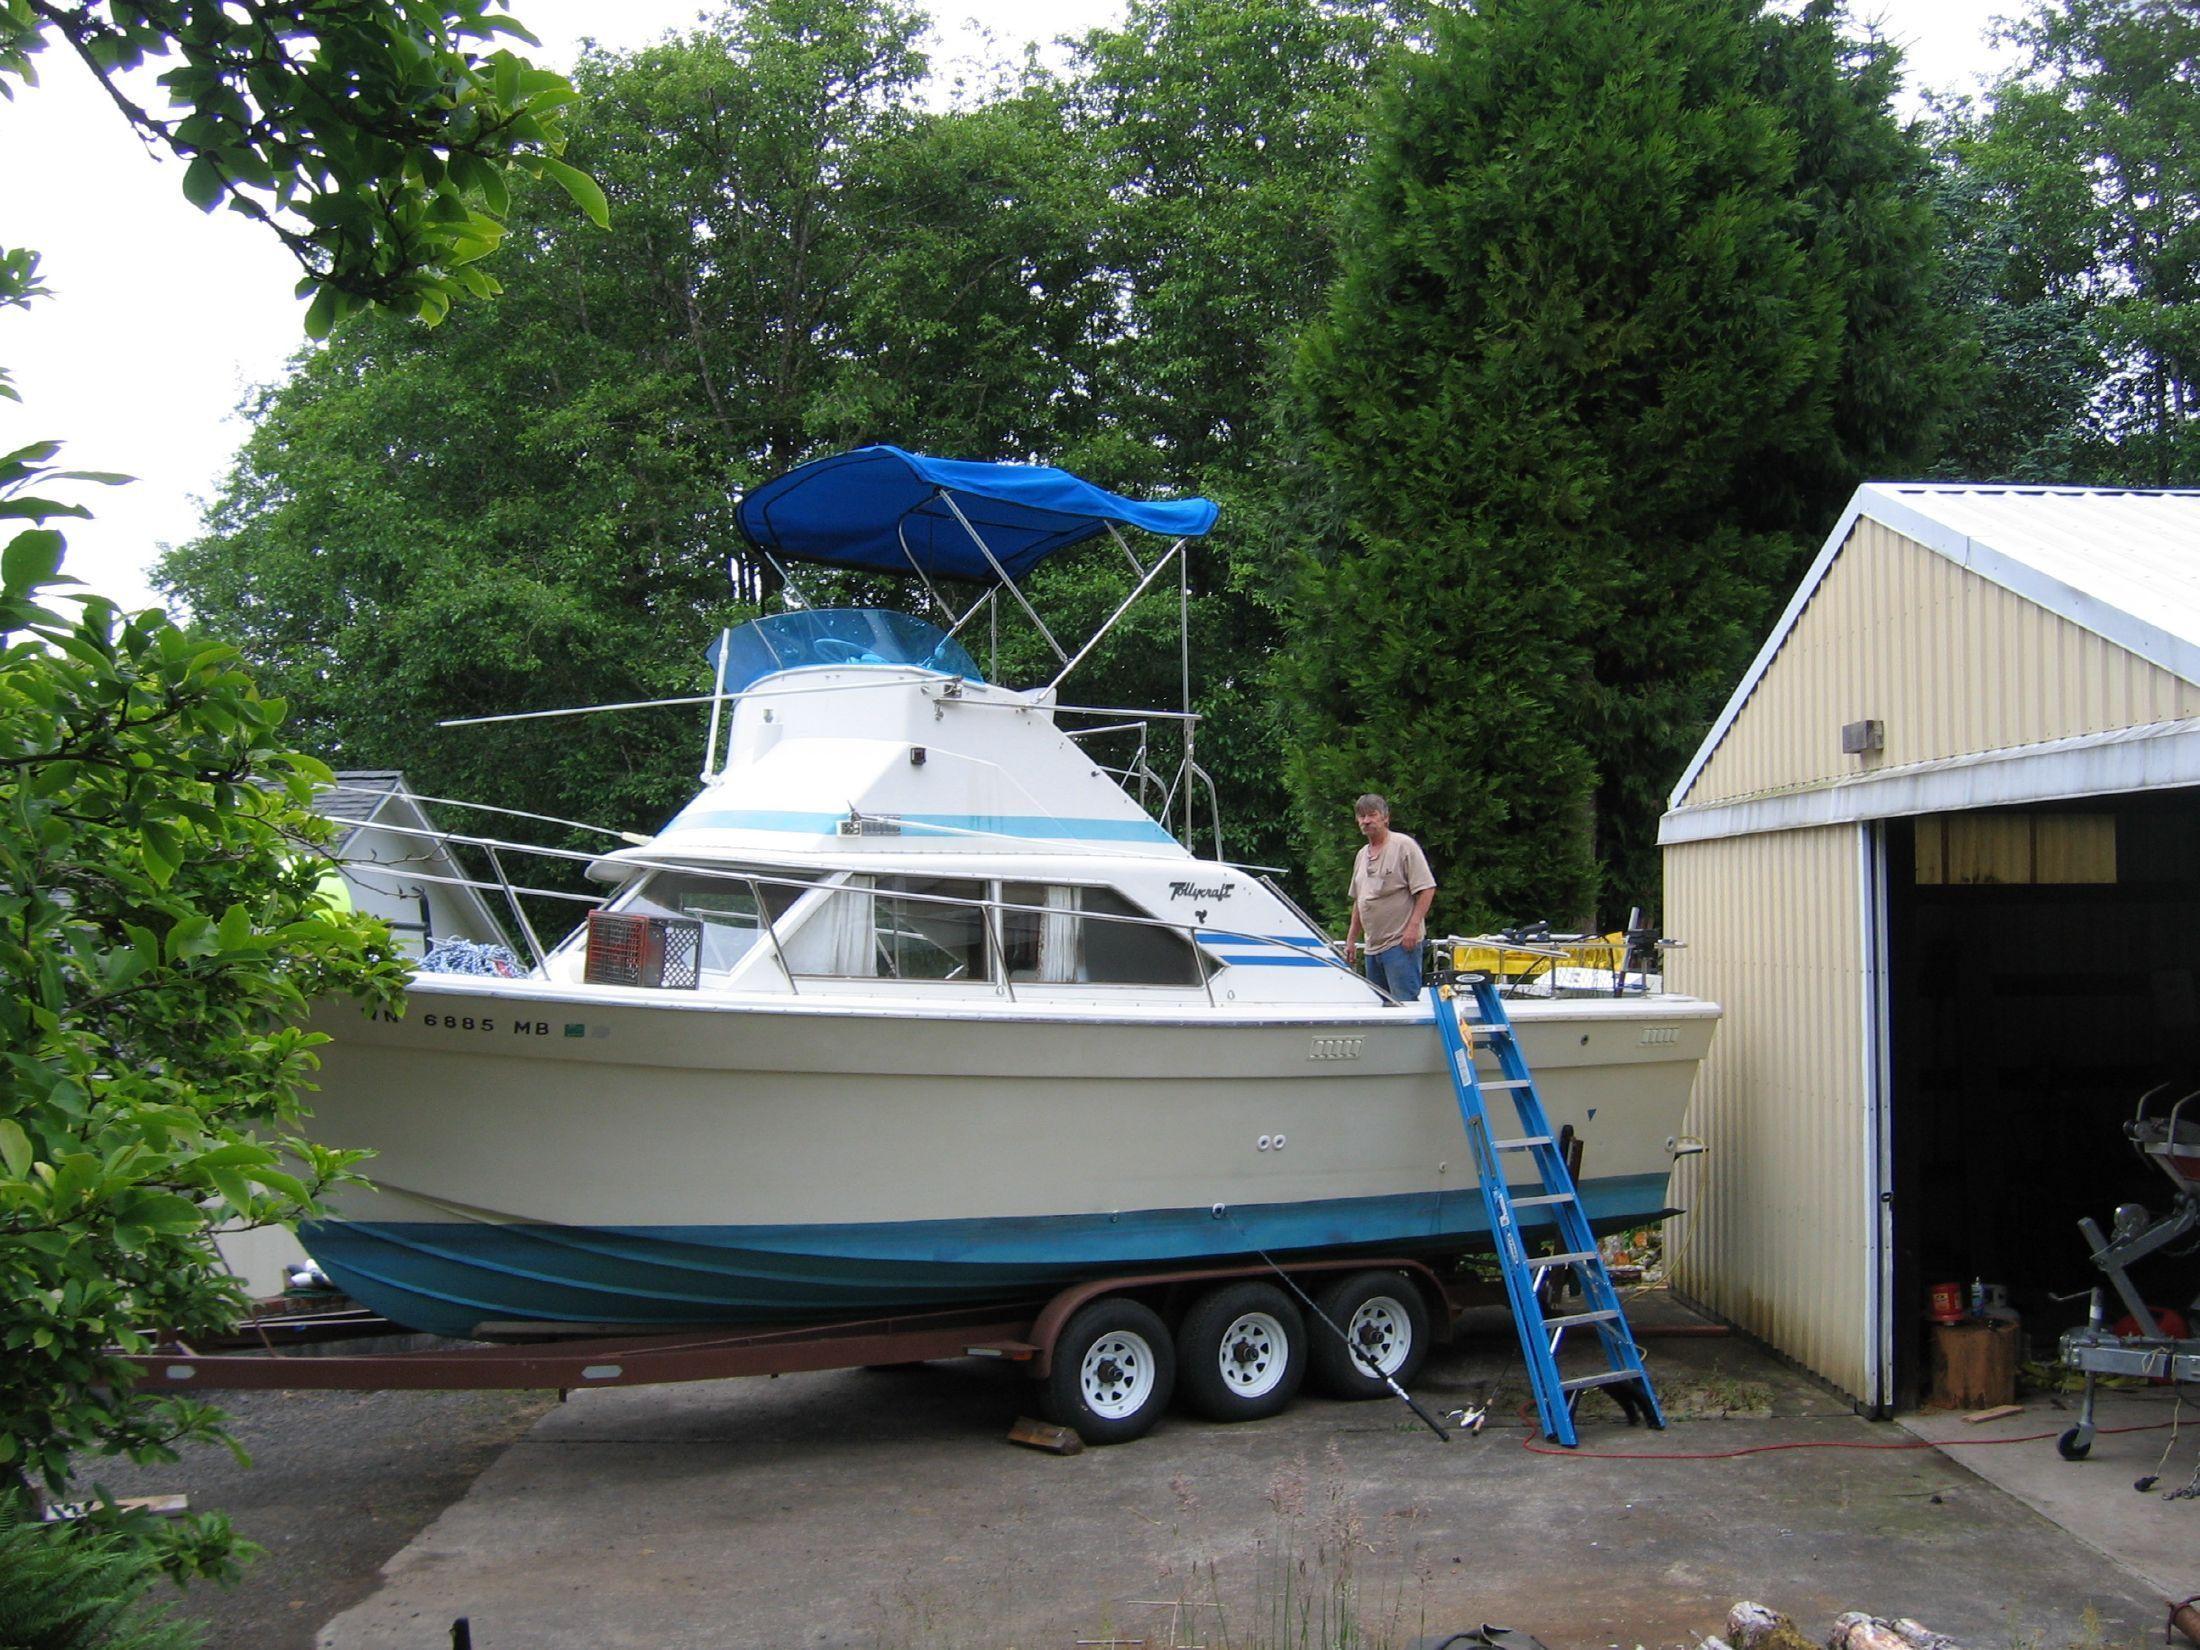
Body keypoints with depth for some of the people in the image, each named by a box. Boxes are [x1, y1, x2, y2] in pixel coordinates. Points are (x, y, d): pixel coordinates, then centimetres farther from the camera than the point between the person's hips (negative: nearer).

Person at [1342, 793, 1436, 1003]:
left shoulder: (1404, 846, -6)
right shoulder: (1362, 855, 17)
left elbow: (1426, 889, -11)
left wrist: (1413, 925, -20)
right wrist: (1351, 939, 21)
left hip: (1401, 944, -8)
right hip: (1373, 946, 8)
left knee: (1404, 1003, -12)